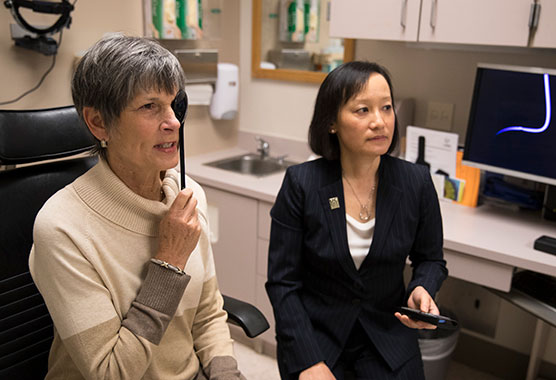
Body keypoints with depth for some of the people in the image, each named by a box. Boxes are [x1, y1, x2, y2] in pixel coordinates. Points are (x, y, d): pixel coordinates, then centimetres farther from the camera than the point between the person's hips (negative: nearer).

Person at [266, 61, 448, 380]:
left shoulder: (417, 183, -8)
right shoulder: (301, 183, -14)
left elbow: (430, 259, 7)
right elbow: (283, 281, -10)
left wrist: (422, 290, -14)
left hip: (388, 339, 2)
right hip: (314, 333, -1)